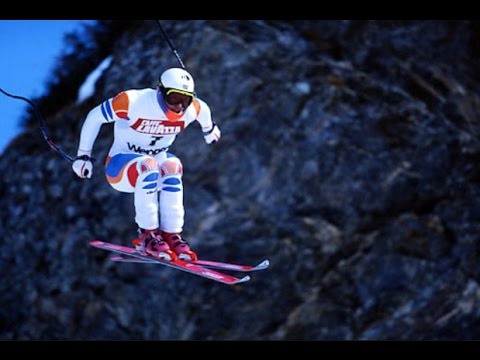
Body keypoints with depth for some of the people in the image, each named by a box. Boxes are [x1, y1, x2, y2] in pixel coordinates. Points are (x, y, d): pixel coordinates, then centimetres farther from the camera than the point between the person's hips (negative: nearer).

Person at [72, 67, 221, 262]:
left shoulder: (191, 109, -11)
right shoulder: (134, 102, -25)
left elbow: (203, 110, 15)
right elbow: (95, 116, -13)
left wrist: (209, 129, 36)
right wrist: (83, 155, -10)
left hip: (156, 160, 4)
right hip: (120, 166, -4)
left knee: (172, 166, -33)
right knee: (148, 166, -38)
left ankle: (171, 235, -27)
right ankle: (147, 235, -29)